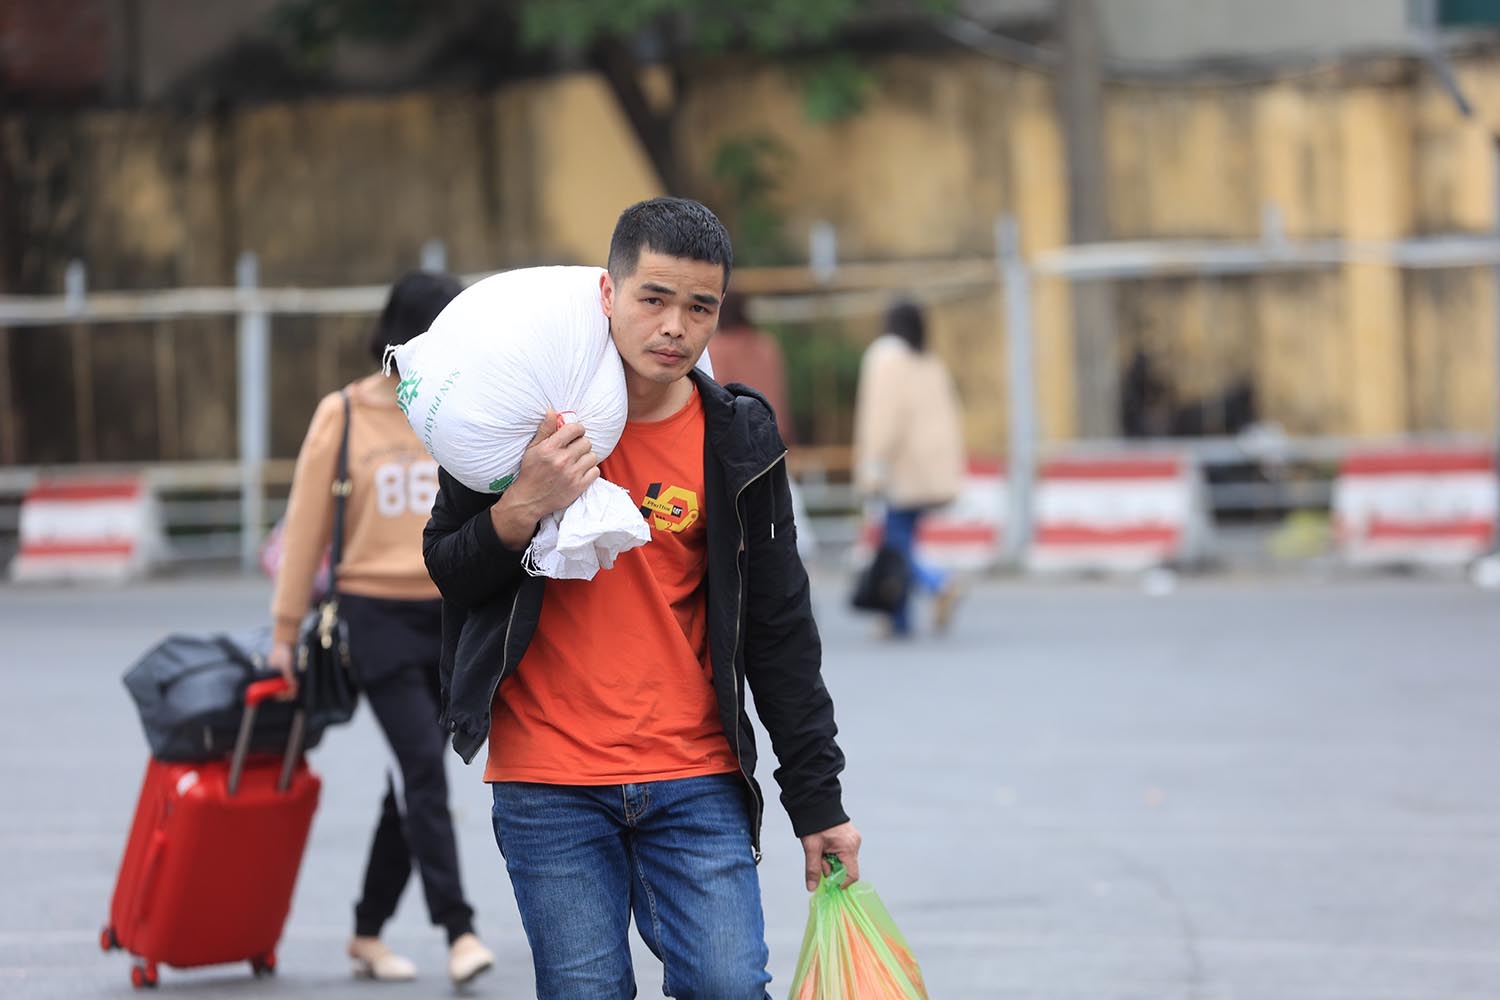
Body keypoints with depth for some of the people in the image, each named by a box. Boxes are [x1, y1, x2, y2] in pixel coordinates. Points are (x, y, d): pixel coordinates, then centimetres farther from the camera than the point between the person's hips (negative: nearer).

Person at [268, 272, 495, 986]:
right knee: (425, 767, -14)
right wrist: (286, 629, 3)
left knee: (416, 778, 7)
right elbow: (306, 524, 2)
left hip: (453, 616, 4)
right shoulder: (344, 416, -2)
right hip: (378, 613, -4)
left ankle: (369, 932, 19)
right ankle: (457, 930, -15)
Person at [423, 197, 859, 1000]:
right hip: (548, 784, -1)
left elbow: (780, 632, 8)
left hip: (696, 779, 1)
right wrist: (522, 509, -17)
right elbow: (448, 570, 4)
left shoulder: (736, 441, 2)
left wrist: (818, 803, 8)